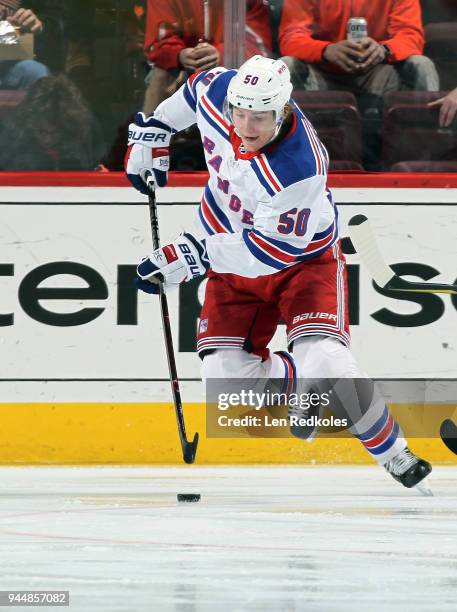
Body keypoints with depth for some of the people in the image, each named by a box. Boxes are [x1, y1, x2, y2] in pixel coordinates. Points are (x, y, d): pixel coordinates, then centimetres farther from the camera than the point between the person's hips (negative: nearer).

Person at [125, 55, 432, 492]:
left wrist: (196, 253, -37)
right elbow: (197, 87, 7)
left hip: (304, 256, -6)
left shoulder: (298, 169, -37)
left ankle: (394, 454, -5)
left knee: (322, 361, -26)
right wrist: (153, 131, 10)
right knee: (226, 374, -10)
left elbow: (274, 248, -33)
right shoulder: (217, 93, -19)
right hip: (234, 263, 6)